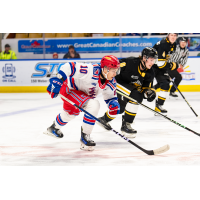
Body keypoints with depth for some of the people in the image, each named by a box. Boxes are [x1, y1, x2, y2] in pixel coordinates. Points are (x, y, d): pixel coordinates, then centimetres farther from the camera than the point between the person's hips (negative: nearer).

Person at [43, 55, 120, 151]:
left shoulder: (111, 82, -11)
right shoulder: (91, 70, -36)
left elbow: (110, 96, 0)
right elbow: (69, 67, -34)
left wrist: (114, 104, -22)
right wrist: (57, 80, -36)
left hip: (82, 92, 9)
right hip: (69, 88, -9)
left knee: (72, 112, 31)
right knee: (93, 105, -25)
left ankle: (54, 128, 58)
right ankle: (85, 136, -12)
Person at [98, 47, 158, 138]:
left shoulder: (149, 73, -6)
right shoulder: (129, 63, -28)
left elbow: (146, 87, 0)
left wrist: (149, 92, -20)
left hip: (130, 87, 9)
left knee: (120, 108, 16)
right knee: (135, 96, -27)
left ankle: (104, 119, 46)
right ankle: (125, 124, -17)